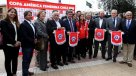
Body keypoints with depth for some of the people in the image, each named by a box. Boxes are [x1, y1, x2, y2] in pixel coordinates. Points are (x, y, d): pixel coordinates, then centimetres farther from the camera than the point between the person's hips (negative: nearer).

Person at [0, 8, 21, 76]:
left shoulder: (16, 23, 13)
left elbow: (19, 33, 10)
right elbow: (5, 34, -15)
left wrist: (18, 41, -6)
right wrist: (13, 42, -17)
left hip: (16, 45, 6)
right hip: (8, 45, -5)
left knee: (15, 60, 14)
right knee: (8, 60, 7)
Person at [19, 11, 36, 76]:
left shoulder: (31, 24, 13)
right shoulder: (23, 24, -13)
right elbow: (24, 36, -20)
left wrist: (35, 40, 0)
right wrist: (33, 41, -15)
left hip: (31, 45, 8)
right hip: (26, 45, -8)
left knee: (29, 59, 17)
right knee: (25, 60, 2)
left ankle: (26, 71, 31)